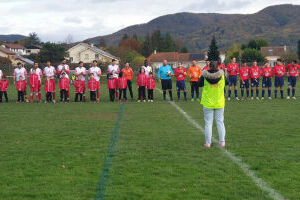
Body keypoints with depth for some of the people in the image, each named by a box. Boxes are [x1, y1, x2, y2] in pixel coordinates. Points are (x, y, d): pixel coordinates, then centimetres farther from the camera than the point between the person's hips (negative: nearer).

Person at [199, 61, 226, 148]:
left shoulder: (205, 76, -10)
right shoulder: (222, 75, -6)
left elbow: (200, 84, 5)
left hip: (208, 103, -1)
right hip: (219, 103, 1)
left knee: (208, 123, 4)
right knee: (220, 122, 10)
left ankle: (208, 142, 4)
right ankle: (222, 141, 8)